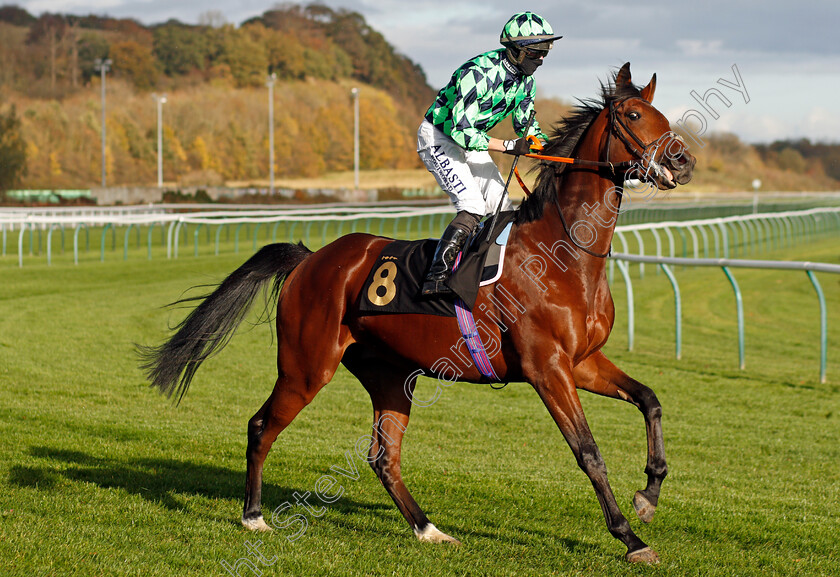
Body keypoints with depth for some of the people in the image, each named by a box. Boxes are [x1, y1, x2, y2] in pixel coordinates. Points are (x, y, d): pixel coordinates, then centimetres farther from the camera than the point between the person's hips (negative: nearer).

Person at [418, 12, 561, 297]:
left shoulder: (526, 81, -3)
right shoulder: (479, 73, -31)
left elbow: (526, 125, 11)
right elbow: (461, 130, -34)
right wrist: (510, 146, -35)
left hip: (470, 140, 9)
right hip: (438, 137, -9)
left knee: (503, 210, 1)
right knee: (473, 207, -25)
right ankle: (435, 279, -29)